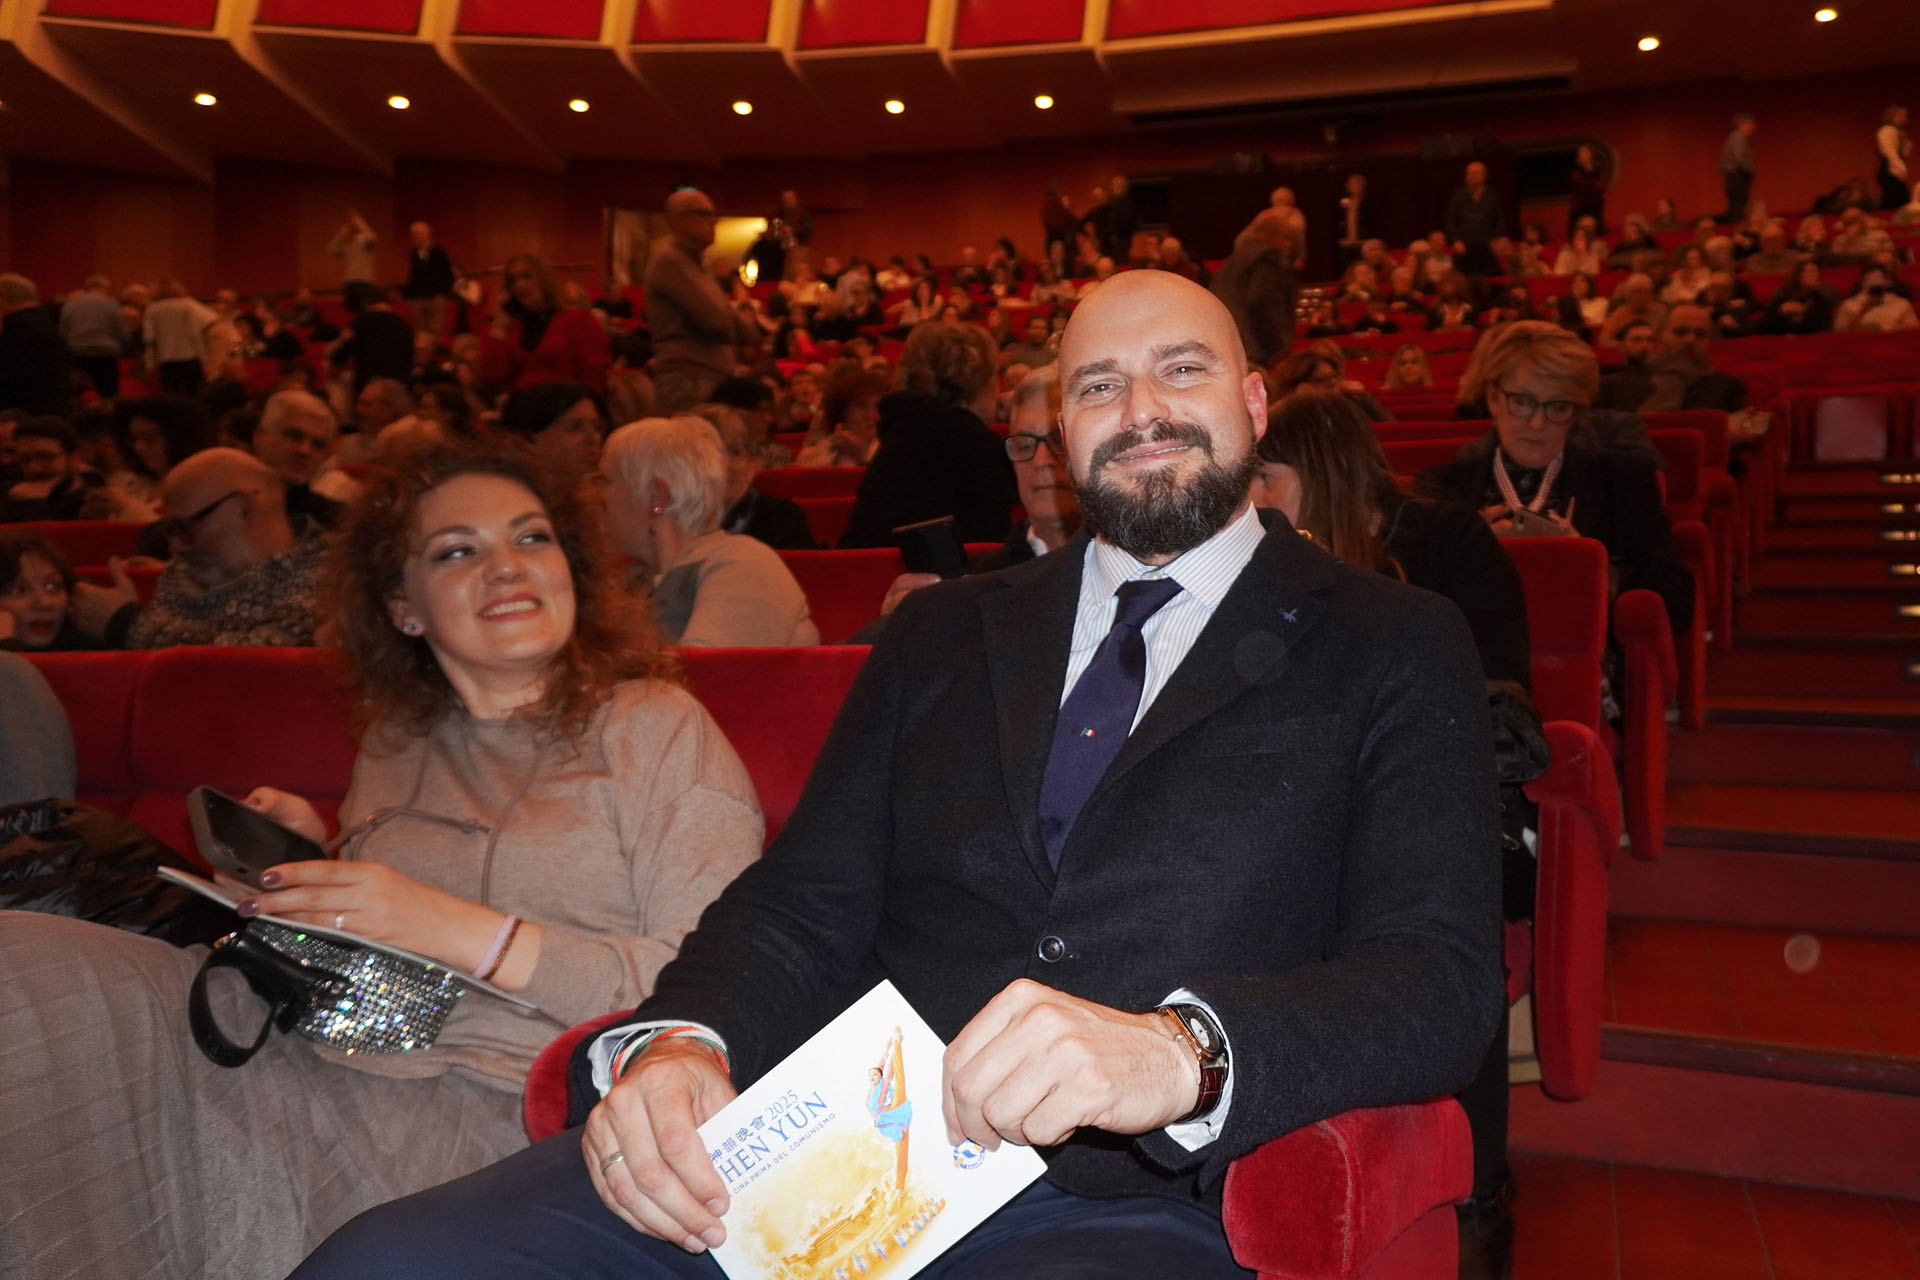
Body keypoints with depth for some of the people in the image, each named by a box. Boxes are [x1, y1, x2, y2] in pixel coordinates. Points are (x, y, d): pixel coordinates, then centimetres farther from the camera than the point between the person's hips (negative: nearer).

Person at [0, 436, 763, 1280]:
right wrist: (312, 858, 8)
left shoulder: (654, 727, 2)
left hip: (493, 1108, -6)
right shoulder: (394, 746, 21)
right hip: (316, 1061, 6)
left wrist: (475, 935, -16)